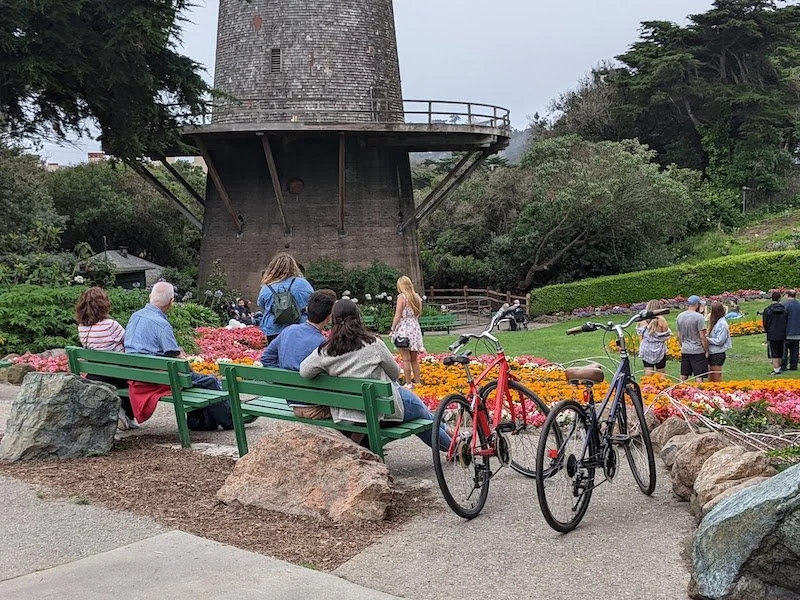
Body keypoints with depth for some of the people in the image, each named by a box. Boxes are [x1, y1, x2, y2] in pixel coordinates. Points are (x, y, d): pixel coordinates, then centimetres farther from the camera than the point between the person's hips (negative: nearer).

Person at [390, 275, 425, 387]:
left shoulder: (402, 297, -10)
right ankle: (417, 382, 18)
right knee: (414, 359, 15)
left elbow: (398, 316, -12)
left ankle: (409, 384, -2)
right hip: (415, 327, 6)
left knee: (406, 359, -3)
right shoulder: (417, 297, 7)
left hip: (404, 328, -6)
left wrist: (392, 330, -5)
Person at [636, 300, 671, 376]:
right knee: (661, 374, 11)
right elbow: (666, 335, -8)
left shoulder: (643, 321, -5)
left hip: (646, 349, 2)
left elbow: (640, 334, 1)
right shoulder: (661, 320, -12)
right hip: (659, 349, -2)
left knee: (648, 374, 4)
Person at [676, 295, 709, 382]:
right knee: (699, 377, -2)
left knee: (683, 376, 11)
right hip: (698, 351, -6)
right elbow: (702, 337, -14)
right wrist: (706, 351, -5)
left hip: (685, 351, 6)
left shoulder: (680, 316, 6)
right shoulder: (698, 317, -14)